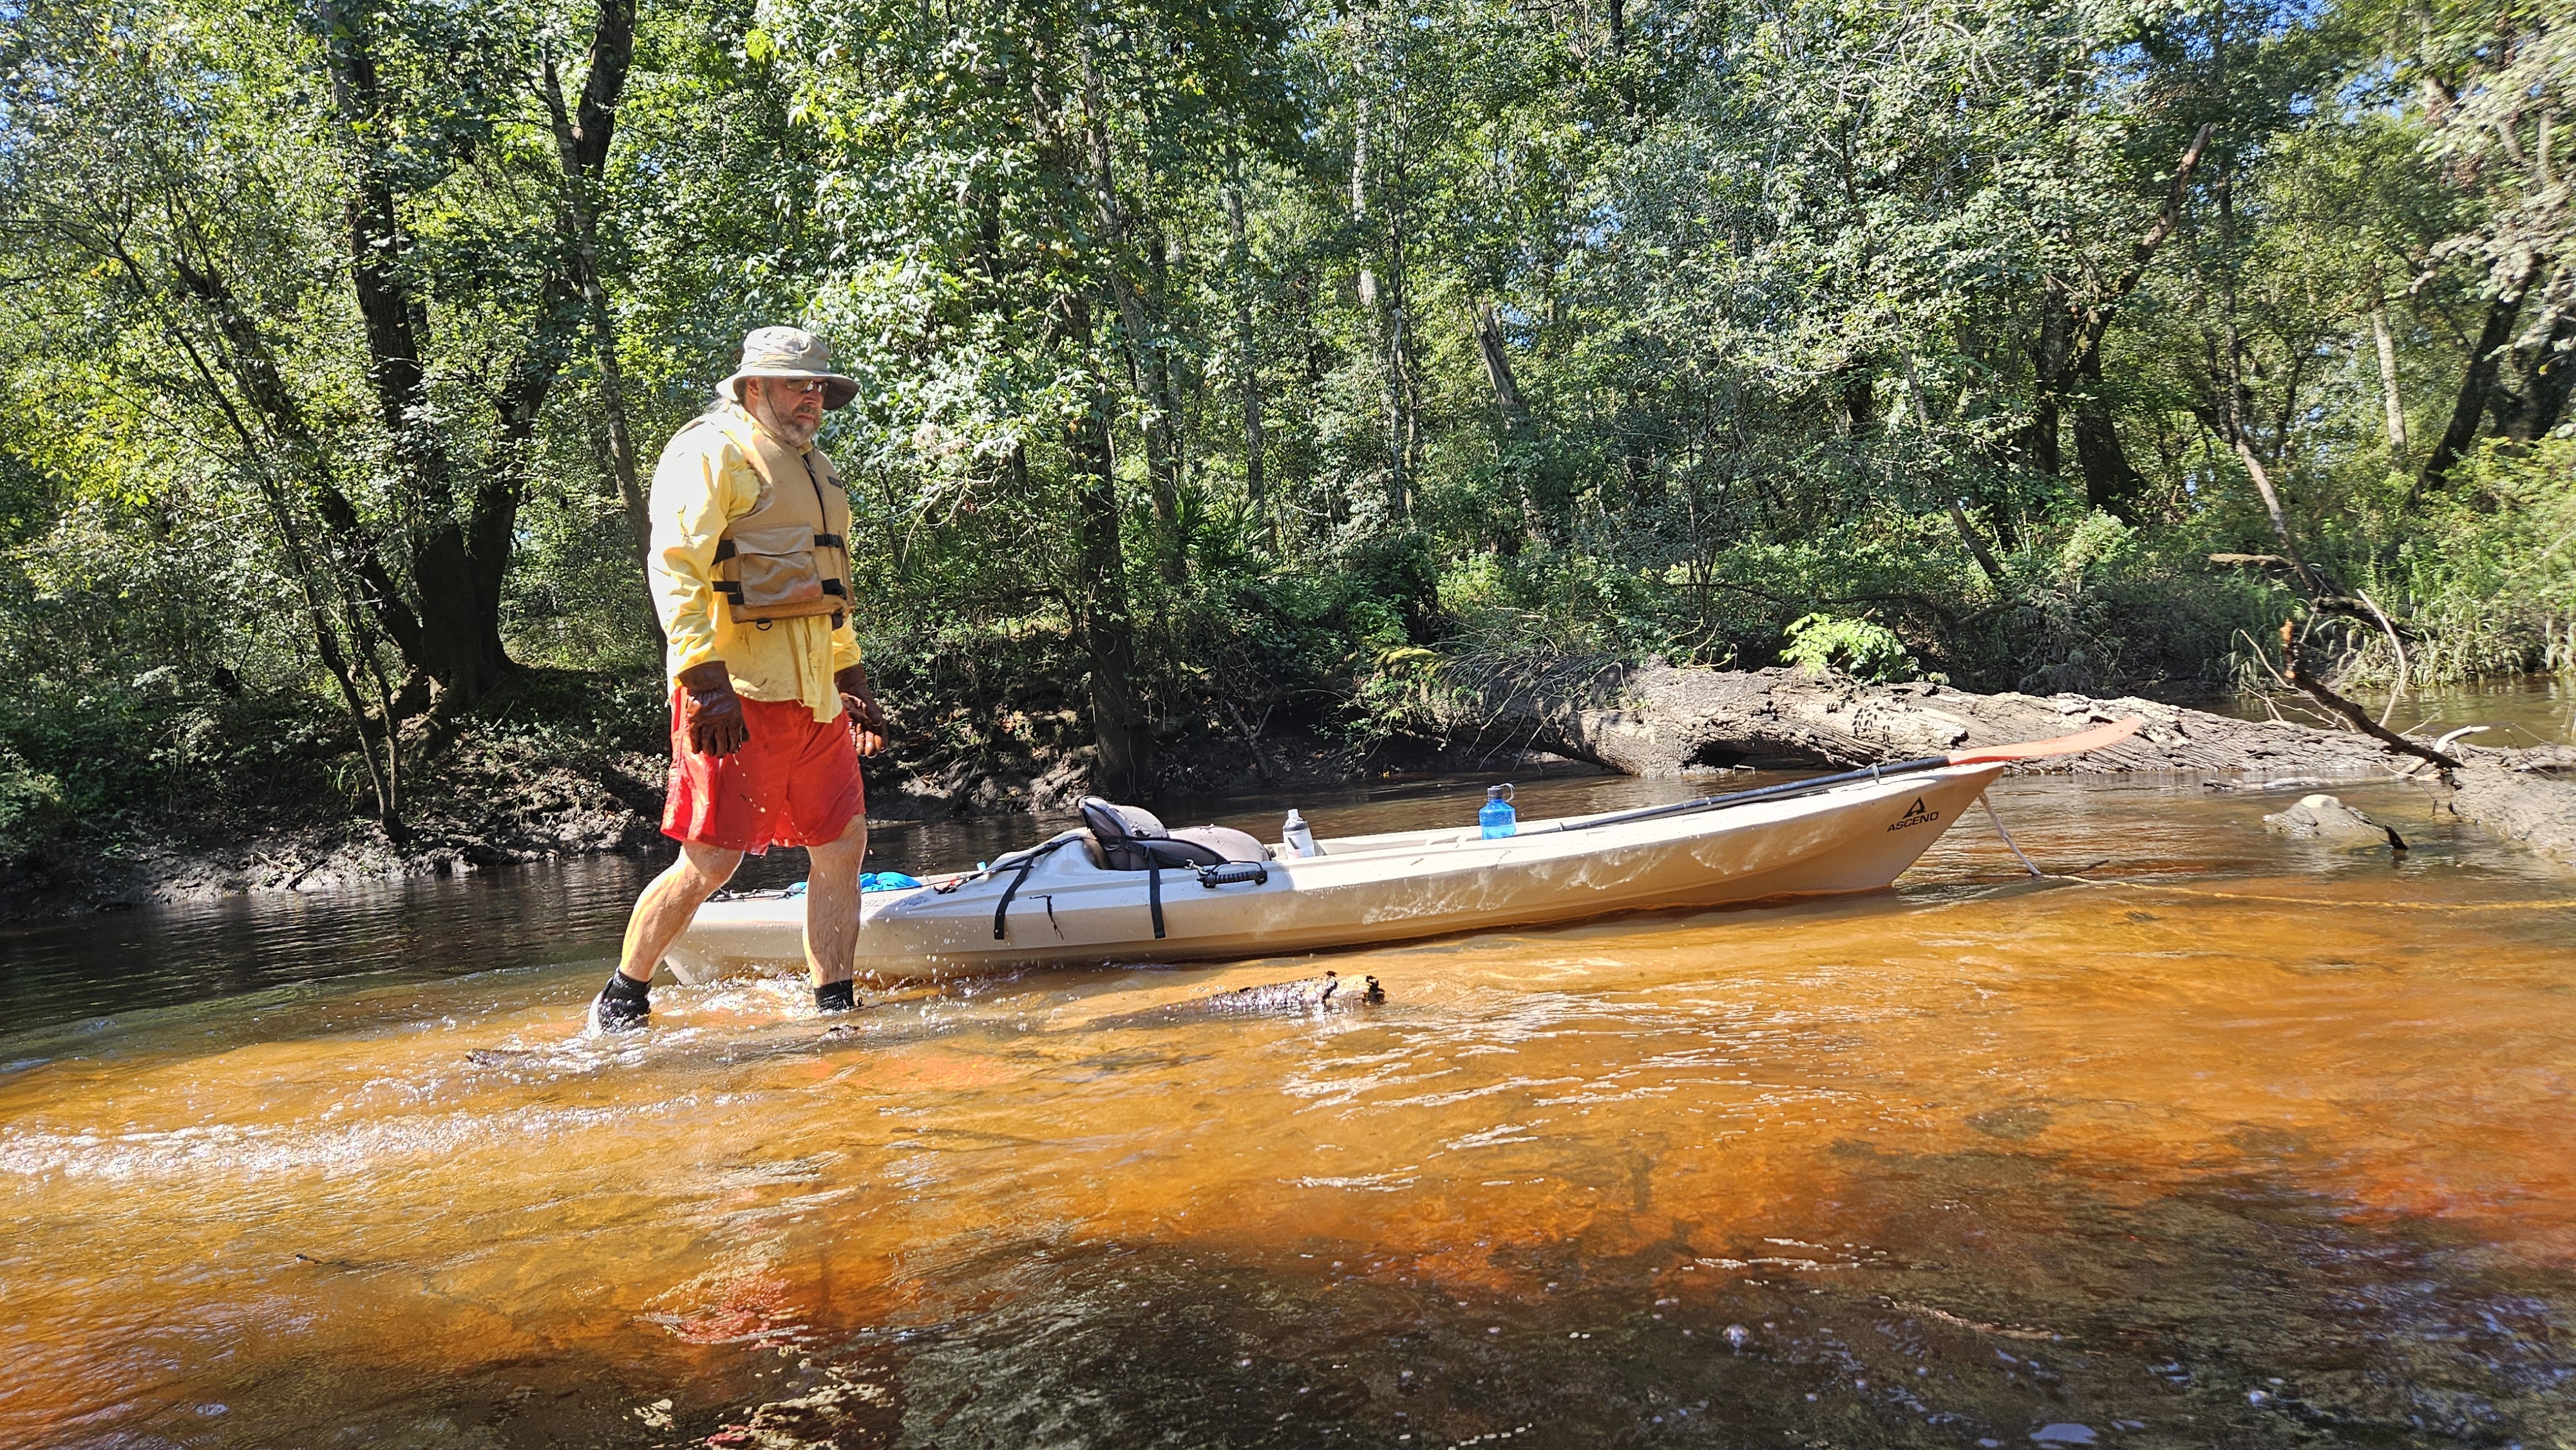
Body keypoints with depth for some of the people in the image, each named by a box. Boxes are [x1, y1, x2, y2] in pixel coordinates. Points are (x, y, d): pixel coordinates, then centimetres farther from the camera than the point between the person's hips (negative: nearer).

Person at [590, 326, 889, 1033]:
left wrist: (854, 680, 26)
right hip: (738, 694, -8)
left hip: (813, 696, 9)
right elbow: (674, 570, -15)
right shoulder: (711, 451, -5)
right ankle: (621, 1002, 13)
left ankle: (835, 1008, 14)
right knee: (710, 861, -6)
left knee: (843, 843, 5)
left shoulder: (815, 466, 24)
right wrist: (705, 680, -23)